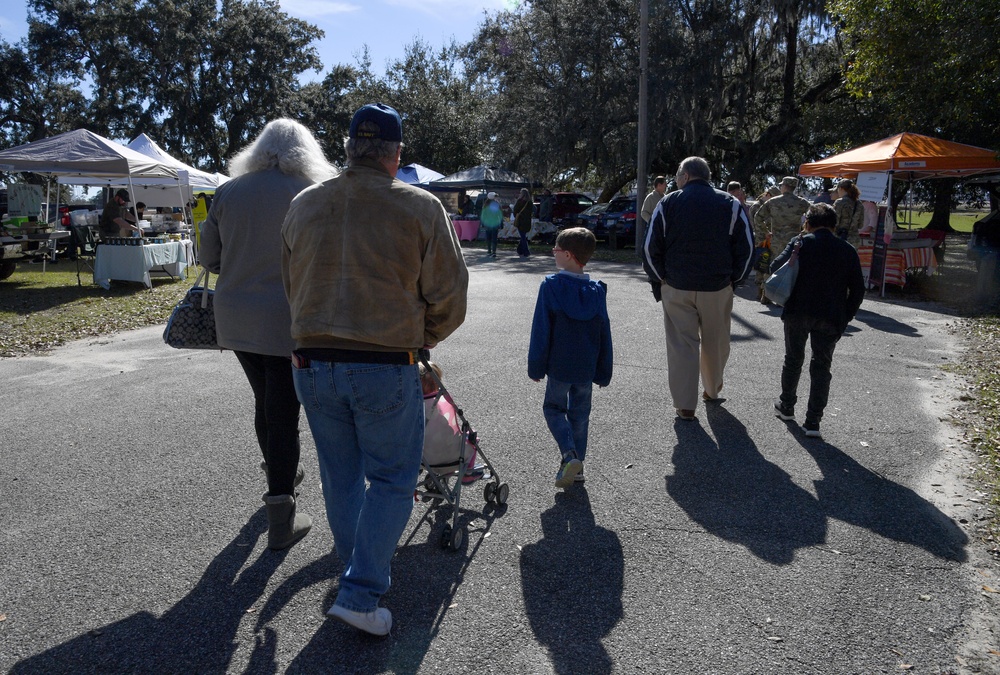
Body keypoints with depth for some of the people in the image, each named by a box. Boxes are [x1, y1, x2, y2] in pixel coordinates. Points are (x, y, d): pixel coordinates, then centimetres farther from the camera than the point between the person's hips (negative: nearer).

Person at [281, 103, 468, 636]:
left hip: (312, 364, 5)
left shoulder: (303, 206, 7)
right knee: (392, 479, 9)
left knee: (341, 478, 19)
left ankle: (363, 575, 35)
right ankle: (360, 594, 4)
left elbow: (291, 287, 15)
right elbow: (448, 296, -4)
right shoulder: (420, 207, -6)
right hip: (387, 367, -4)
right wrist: (421, 339, 14)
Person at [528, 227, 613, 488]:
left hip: (559, 366, -3)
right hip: (586, 368, 4)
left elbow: (541, 329, -11)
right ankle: (577, 464, 22)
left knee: (554, 408, 13)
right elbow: (604, 334, 4)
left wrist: (536, 366, -2)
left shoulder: (550, 286, -13)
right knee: (579, 413, 17)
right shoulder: (596, 290, -1)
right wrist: (604, 373, 12)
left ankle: (570, 455, -7)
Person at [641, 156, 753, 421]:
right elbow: (746, 247, 2)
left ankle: (684, 405, 7)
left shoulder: (668, 203, -1)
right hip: (718, 288, 1)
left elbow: (650, 247, -2)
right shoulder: (730, 204, 3)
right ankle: (712, 391, 37)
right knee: (716, 342, 18)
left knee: (682, 344, 5)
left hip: (676, 288, -1)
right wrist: (734, 279, 10)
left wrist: (659, 278, 7)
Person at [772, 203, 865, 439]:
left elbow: (776, 267, -10)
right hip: (830, 317, 1)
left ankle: (786, 406, 33)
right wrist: (845, 318, 10)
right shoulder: (848, 251, 5)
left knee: (793, 360, 18)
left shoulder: (800, 243, -1)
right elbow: (857, 289, 4)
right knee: (821, 367, 7)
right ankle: (813, 422, 5)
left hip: (797, 312, 0)